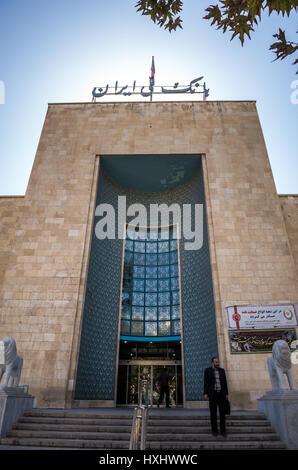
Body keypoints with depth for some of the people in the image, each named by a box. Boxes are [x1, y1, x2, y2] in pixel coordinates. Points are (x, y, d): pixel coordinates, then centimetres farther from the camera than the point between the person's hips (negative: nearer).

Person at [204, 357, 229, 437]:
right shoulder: (207, 370, -4)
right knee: (213, 413, 0)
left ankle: (223, 430, 11)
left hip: (221, 393, 3)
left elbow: (225, 382, 9)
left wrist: (227, 394, 5)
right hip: (212, 393, -3)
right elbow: (205, 382, -4)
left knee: (222, 412, 1)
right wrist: (205, 394, -10)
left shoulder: (222, 370, 6)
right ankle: (214, 430, 12)